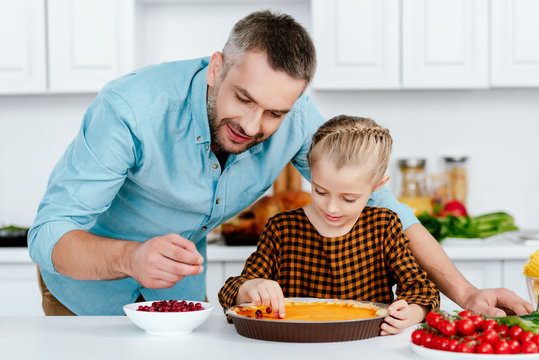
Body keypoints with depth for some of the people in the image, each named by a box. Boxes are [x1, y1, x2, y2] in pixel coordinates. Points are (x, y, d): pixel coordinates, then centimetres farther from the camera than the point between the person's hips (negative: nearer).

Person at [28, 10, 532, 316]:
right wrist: (130, 258, -57)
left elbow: (378, 204, -13)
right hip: (88, 286, -3)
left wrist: (465, 292, -23)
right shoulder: (132, 108, -36)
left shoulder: (295, 121, -23)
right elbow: (50, 235, -36)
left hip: (179, 294, 3)